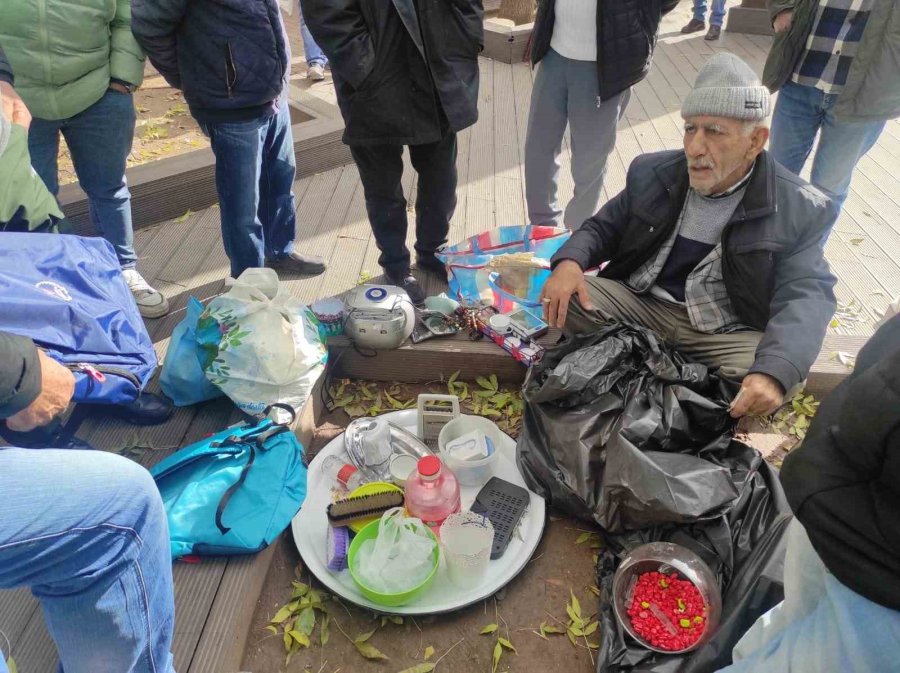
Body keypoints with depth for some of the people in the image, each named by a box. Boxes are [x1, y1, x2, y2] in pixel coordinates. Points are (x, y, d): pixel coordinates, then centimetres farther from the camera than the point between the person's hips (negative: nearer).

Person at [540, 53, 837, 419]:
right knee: (563, 297, -22)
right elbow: (604, 226, 11)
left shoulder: (798, 209, -8)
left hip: (727, 333, -2)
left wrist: (773, 371, -38)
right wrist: (570, 261, -16)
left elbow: (806, 295, -17)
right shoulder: (652, 173, 2)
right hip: (638, 305, 2)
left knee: (764, 381, -33)